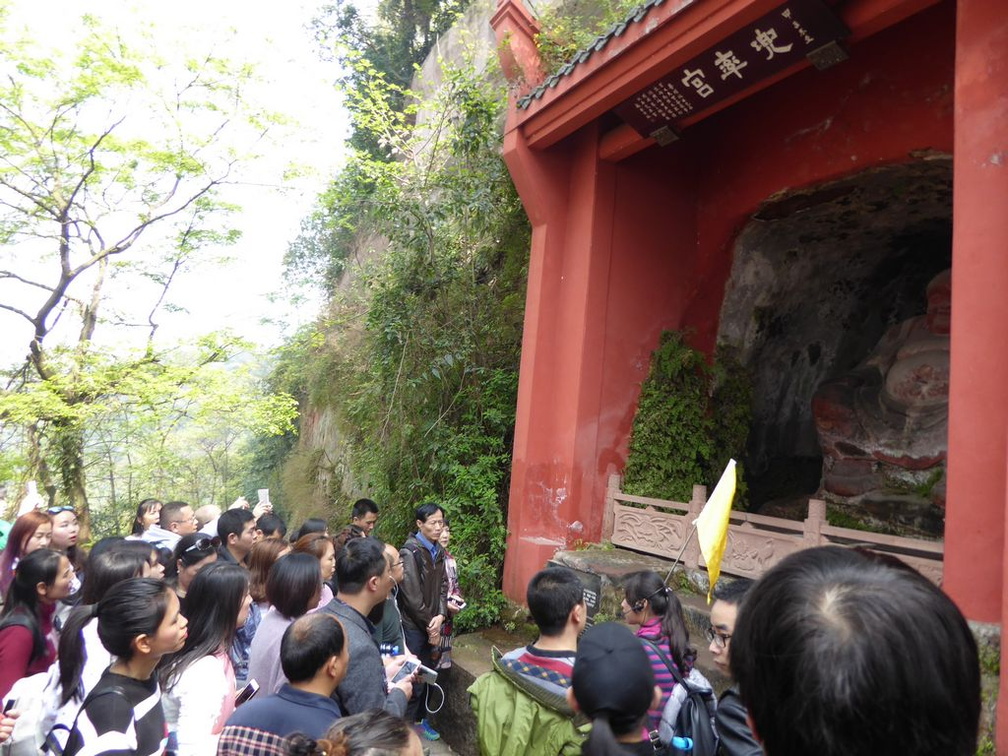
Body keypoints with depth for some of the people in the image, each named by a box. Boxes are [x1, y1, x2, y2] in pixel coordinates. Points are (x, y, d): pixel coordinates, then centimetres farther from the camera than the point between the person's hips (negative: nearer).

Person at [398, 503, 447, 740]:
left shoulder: (438, 551, 6)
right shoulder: (410, 552, -17)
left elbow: (442, 586, 7)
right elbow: (412, 596, -19)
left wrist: (440, 616, -9)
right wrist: (430, 625, -12)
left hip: (431, 624, 7)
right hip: (413, 625, -7)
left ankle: (420, 718, 33)